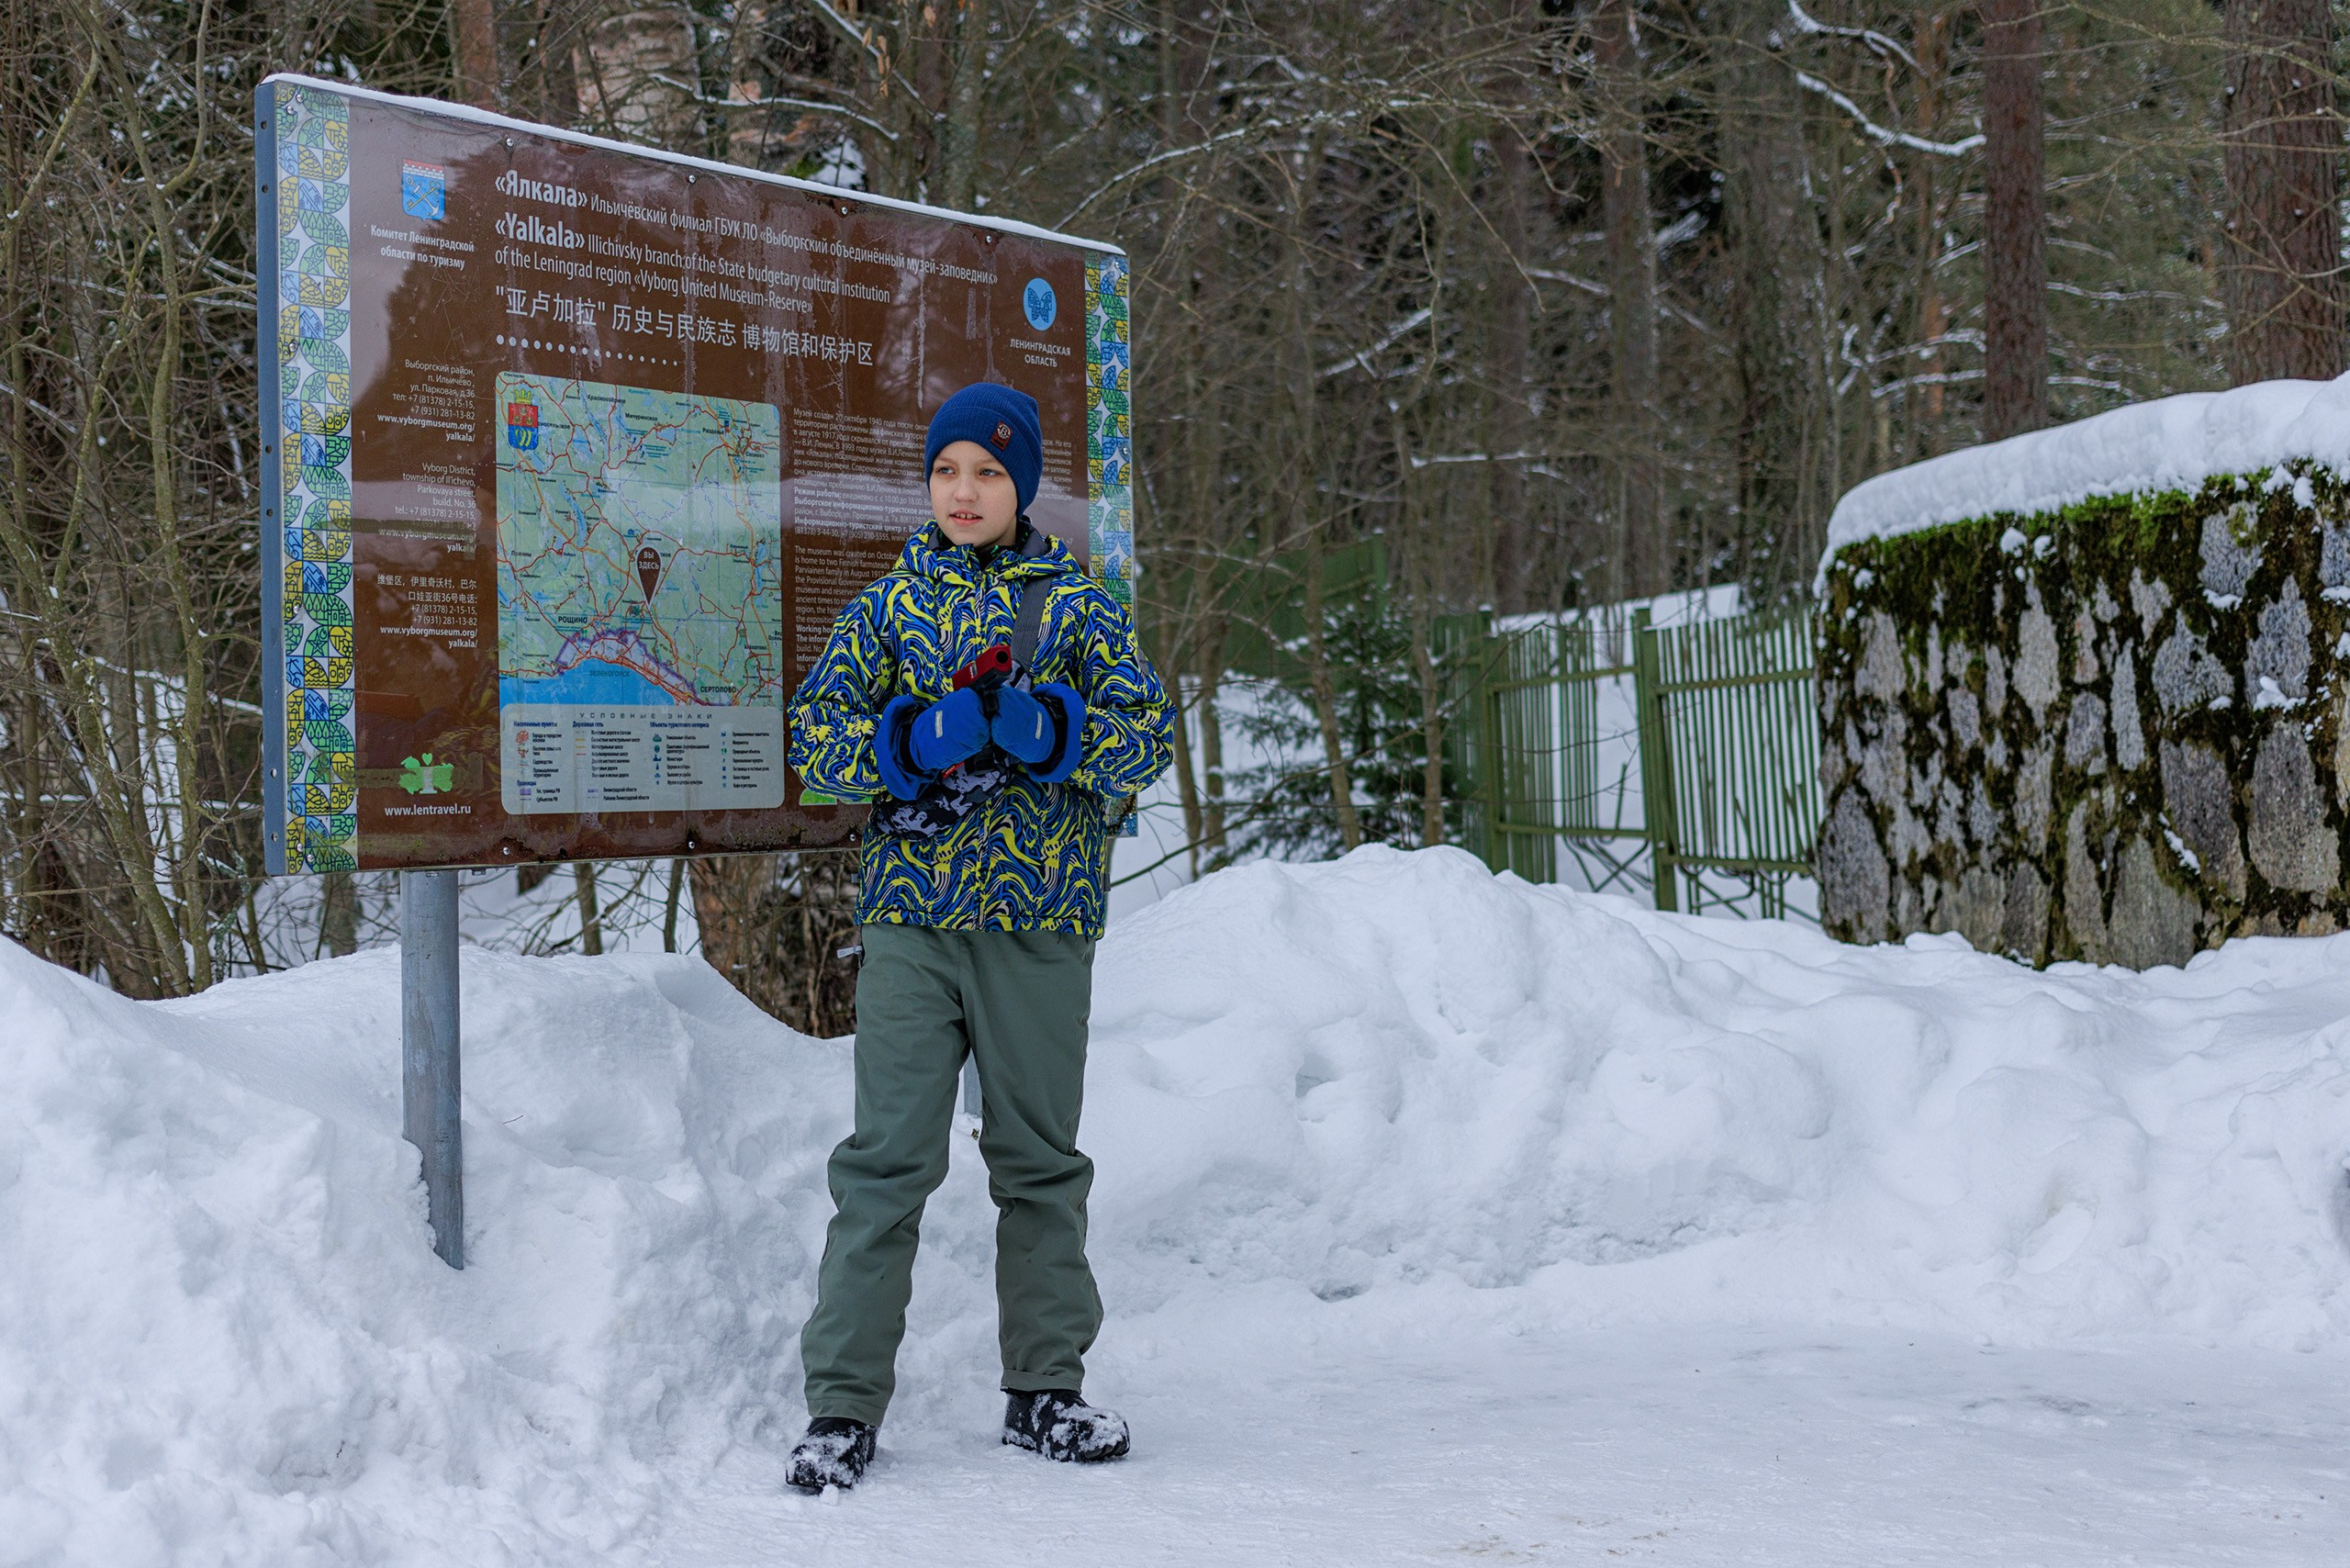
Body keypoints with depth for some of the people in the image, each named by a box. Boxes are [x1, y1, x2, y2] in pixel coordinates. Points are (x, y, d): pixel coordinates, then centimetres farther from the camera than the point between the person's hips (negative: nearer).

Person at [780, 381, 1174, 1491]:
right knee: (887, 1158, -3)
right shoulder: (889, 605, 10)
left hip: (1040, 916, 1)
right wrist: (913, 740, -15)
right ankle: (843, 1401, 3)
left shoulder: (1077, 603, 7)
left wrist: (1043, 728, -19)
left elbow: (1150, 732, -1)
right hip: (910, 913, 0)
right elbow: (814, 733, 3)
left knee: (1041, 1156, 9)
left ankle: (1044, 1388, 20)